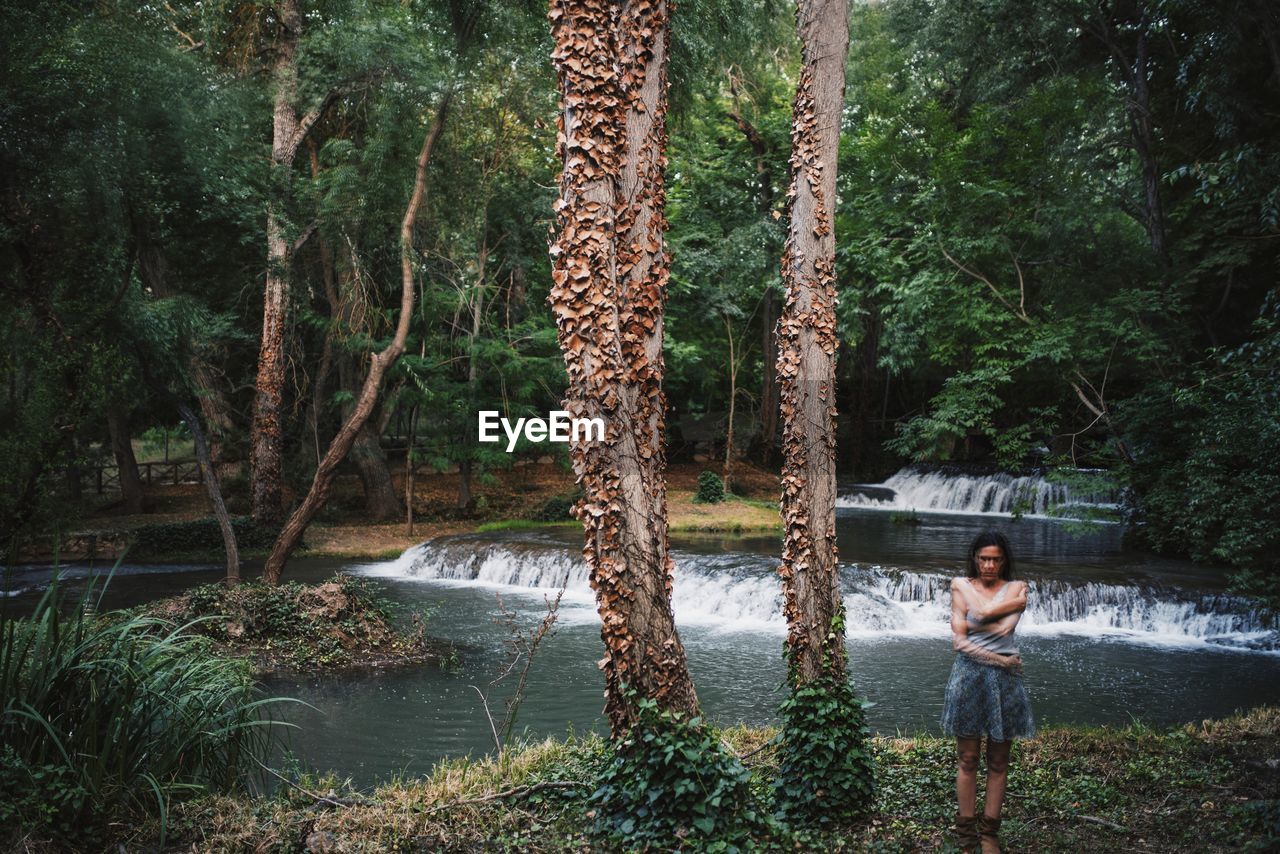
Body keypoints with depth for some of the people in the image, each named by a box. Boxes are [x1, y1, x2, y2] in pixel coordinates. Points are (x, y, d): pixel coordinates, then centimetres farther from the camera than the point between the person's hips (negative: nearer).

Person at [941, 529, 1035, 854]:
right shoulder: (962, 585, 0)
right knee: (967, 760, 4)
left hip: (1004, 680, 1)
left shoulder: (1016, 588, 3)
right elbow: (959, 641, -8)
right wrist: (999, 660, -12)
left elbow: (1003, 626, -15)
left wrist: (969, 623, -8)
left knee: (998, 762, 8)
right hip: (968, 676, -1)